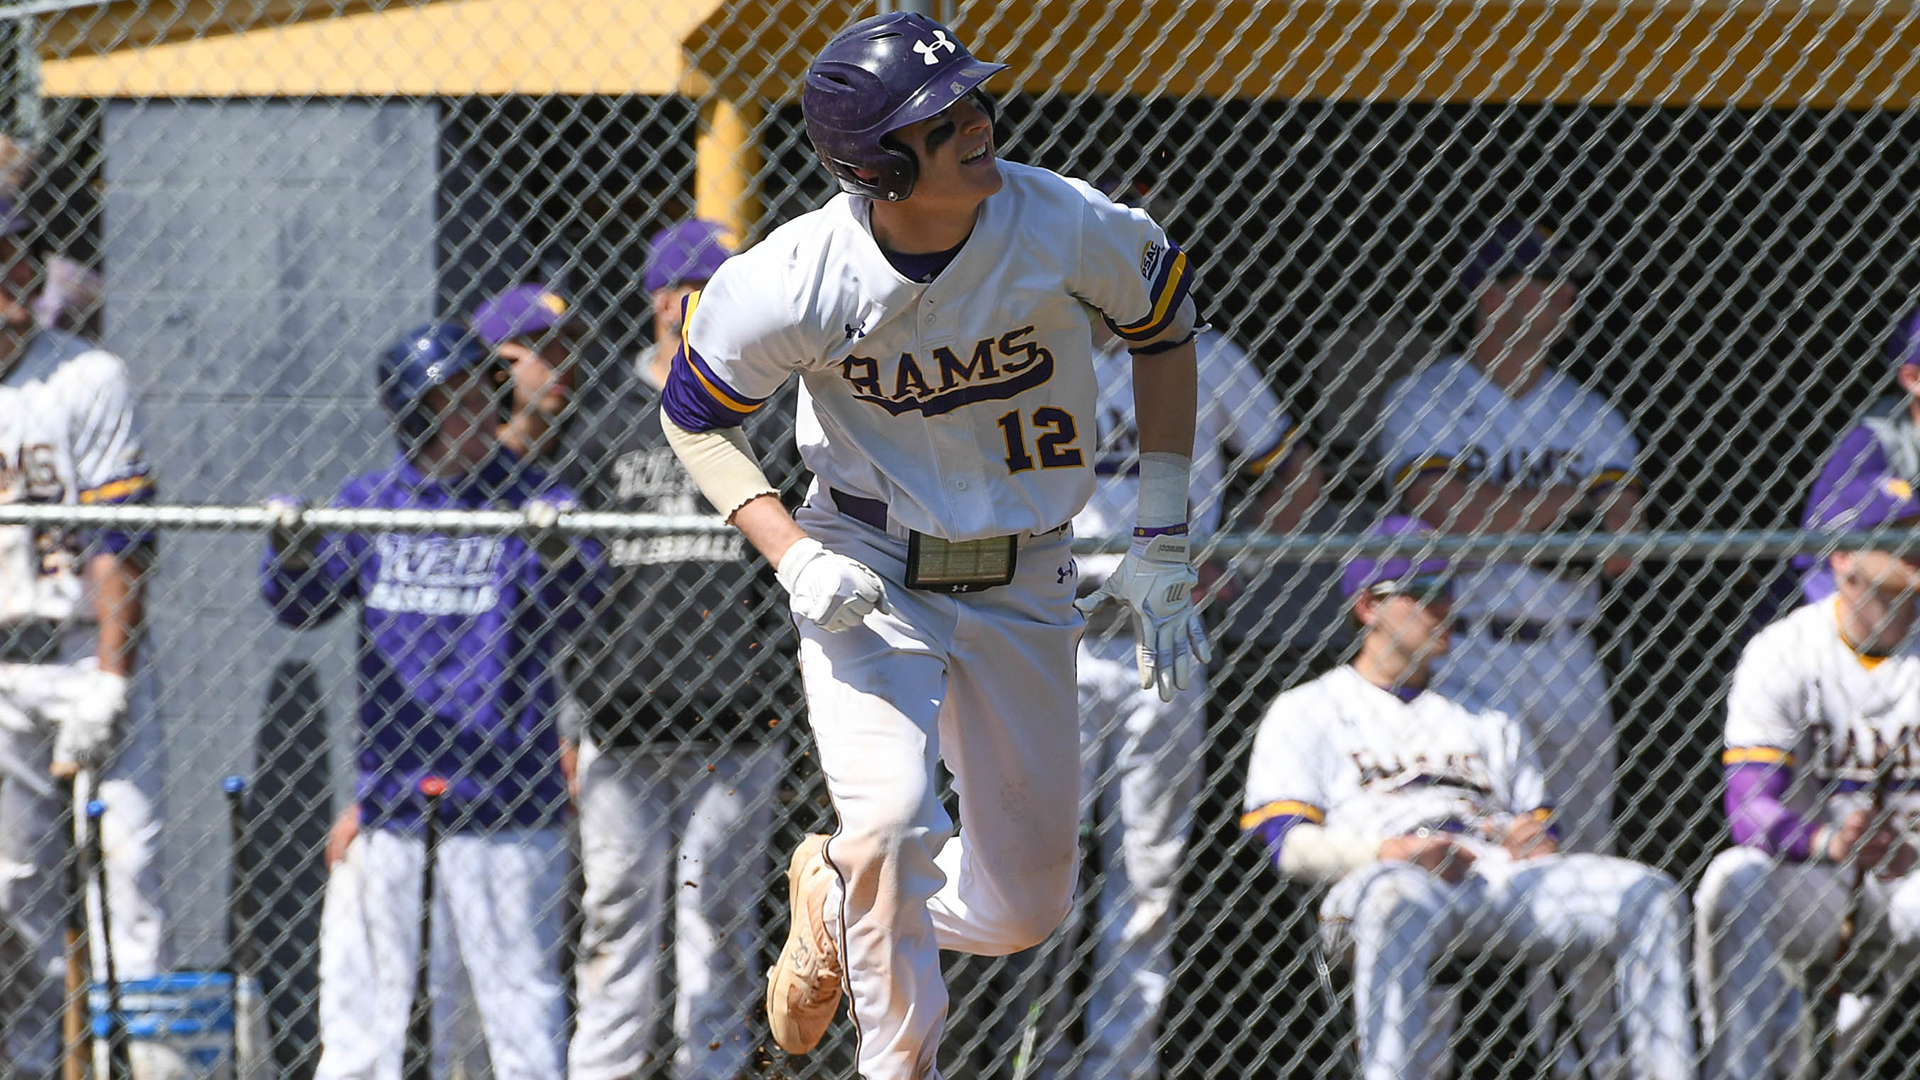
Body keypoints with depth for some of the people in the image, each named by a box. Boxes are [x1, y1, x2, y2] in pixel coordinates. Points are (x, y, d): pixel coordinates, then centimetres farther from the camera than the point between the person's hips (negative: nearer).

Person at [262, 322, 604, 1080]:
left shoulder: (530, 504, -1)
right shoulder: (368, 505, 7)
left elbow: (572, 606, -17)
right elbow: (302, 604, -2)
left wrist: (556, 550, -38)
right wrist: (291, 548, -23)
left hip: (505, 809, -3)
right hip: (392, 808, 3)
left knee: (522, 1012, 0)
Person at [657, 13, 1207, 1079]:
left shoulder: (1066, 226, -20)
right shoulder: (796, 282, -23)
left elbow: (1165, 322, 2)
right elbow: (696, 417, -4)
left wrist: (1164, 542, 0)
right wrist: (792, 556, -18)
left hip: (1022, 588, 3)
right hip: (868, 578, -3)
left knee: (1024, 906, 8)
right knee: (890, 819, -27)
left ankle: (836, 892, 38)